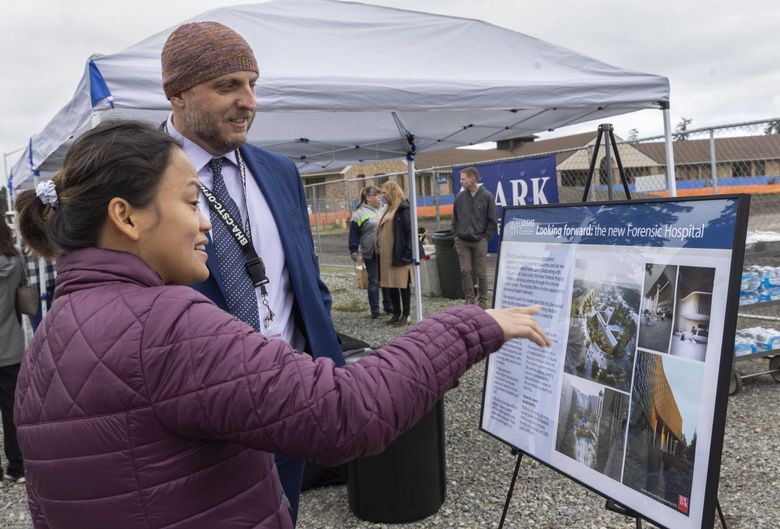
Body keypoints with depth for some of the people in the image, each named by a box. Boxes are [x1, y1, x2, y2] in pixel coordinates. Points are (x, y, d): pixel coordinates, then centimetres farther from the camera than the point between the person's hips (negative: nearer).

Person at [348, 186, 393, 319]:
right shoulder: (360, 213, -5)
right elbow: (354, 234, -4)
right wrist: (353, 250, -8)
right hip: (370, 254, -5)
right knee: (374, 281, 1)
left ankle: (388, 305, 23)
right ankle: (375, 310, 8)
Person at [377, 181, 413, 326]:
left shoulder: (403, 208, -10)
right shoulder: (389, 208, 17)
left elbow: (409, 230, -15)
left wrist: (407, 253, -19)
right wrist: (380, 248, 17)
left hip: (399, 254, -9)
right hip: (386, 254, 9)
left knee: (403, 284, 0)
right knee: (391, 284, 12)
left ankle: (405, 315, 8)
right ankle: (396, 313, 22)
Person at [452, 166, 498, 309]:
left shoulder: (487, 196, -5)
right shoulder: (460, 197, 3)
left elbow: (493, 221, -2)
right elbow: (455, 219, 13)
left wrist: (485, 238, -5)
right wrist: (457, 235, 6)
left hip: (479, 242, -2)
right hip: (462, 242, 2)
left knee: (481, 273, 4)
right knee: (465, 271, 0)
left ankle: (483, 300, 16)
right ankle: (469, 298, 12)